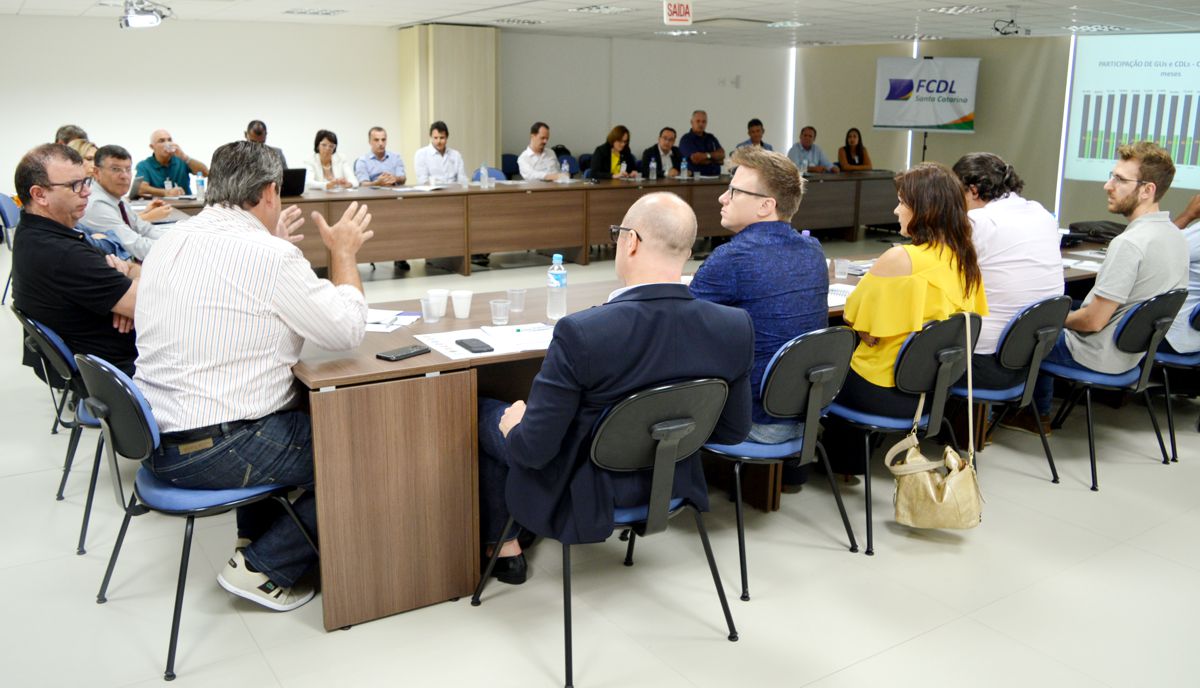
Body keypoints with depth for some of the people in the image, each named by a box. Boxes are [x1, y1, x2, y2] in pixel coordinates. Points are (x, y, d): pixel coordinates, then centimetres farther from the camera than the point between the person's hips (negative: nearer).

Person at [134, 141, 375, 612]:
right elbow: (348, 331, -11)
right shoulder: (269, 255, -19)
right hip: (215, 453, -9)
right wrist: (344, 253, 1)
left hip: (155, 440, 9)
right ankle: (265, 568, 8)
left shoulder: (170, 243, 7)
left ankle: (255, 538, 35)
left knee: (299, 411, 30)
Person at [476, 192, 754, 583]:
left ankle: (503, 548, 35)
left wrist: (514, 426, -3)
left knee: (484, 414, 22)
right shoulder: (734, 328, -19)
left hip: (585, 492, -5)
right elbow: (733, 431, -4)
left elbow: (534, 449, -26)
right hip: (672, 484, 6)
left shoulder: (580, 333, -33)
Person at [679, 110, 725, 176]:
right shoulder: (686, 139, 0)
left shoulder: (711, 138, 20)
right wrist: (712, 157, 3)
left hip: (716, 176, 4)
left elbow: (722, 155, 7)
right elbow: (695, 159, -12)